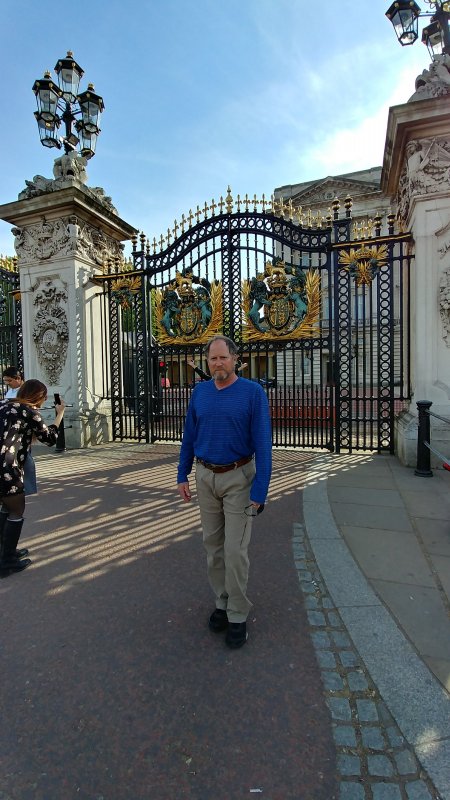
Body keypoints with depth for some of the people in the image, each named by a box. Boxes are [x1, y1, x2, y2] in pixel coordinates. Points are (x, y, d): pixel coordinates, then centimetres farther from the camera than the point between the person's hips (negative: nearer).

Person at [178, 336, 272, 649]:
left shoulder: (253, 392, -11)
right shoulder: (200, 392, 3)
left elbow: (263, 444, -14)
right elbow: (189, 436, 10)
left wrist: (259, 491, -18)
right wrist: (183, 476, 9)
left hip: (238, 478, -4)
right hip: (205, 476, 5)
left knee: (235, 550, -1)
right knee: (213, 545, 14)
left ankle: (238, 615, 19)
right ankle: (222, 602, 34)